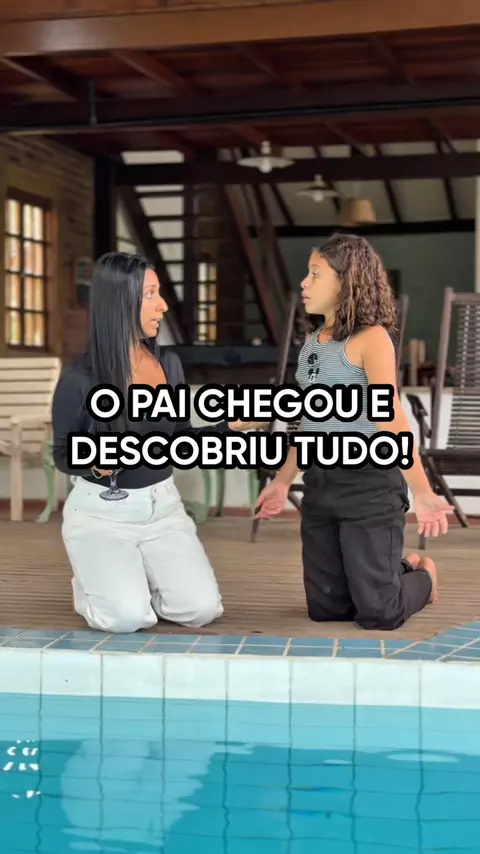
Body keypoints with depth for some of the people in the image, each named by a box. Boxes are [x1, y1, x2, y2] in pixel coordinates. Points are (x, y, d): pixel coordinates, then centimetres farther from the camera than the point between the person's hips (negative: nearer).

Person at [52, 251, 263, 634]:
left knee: (202, 610, -13)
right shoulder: (81, 377, -15)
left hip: (162, 506, 4)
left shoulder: (169, 363, 0)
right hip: (101, 512, -4)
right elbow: (63, 454, -4)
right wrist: (94, 462, -26)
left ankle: (138, 581, 18)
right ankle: (91, 584, 13)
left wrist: (233, 426, -4)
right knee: (128, 618, -23)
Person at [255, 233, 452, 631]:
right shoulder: (313, 342, 11)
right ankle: (399, 570, 35)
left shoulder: (371, 338, -13)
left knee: (377, 613, -2)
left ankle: (424, 576, 30)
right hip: (321, 483, 7)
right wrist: (283, 481, 25)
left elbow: (390, 420, -22)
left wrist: (421, 493, -31)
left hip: (369, 482, -7)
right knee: (326, 607, 10)